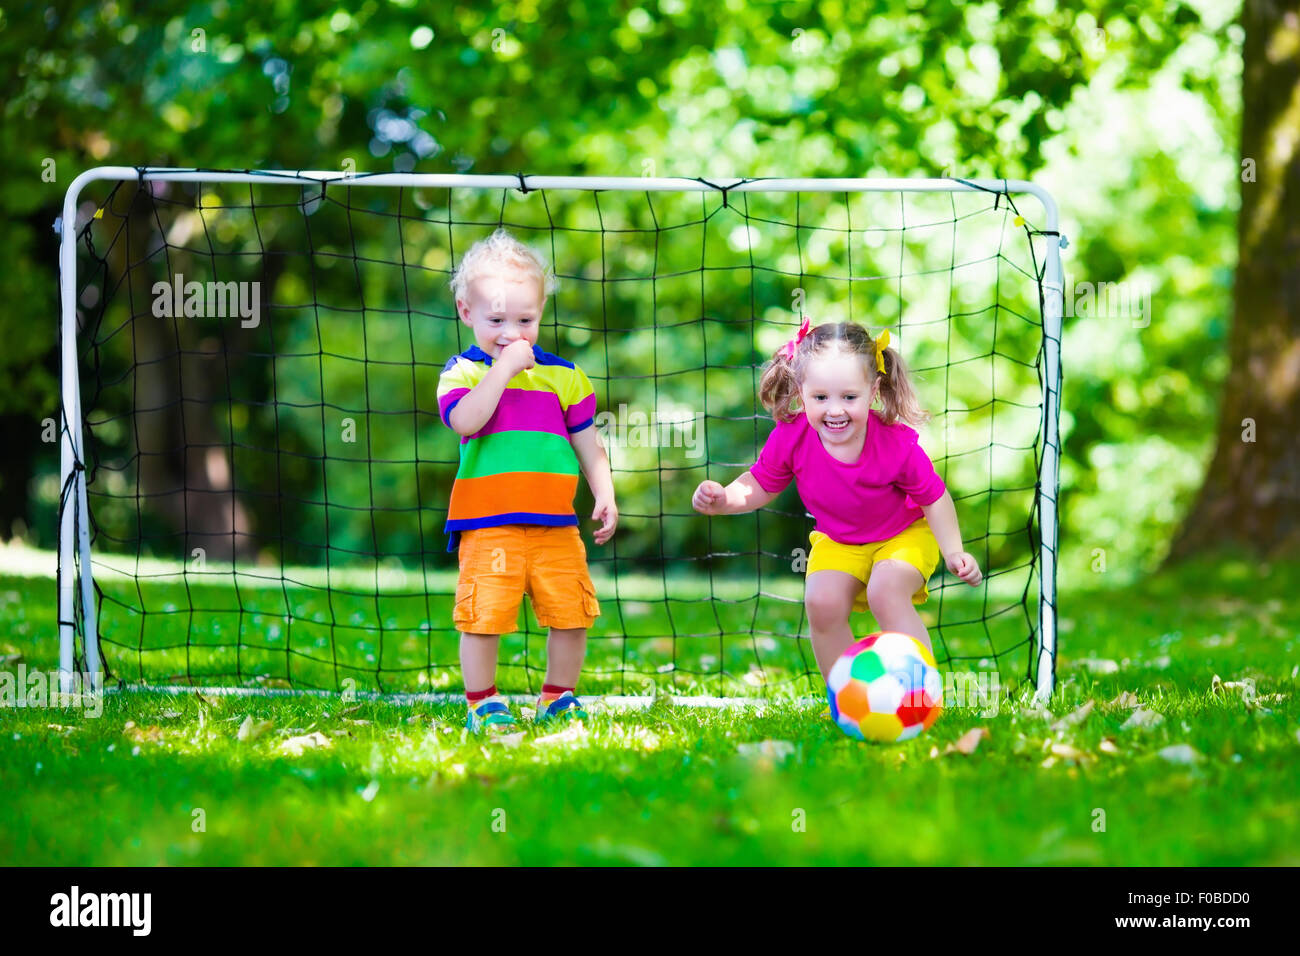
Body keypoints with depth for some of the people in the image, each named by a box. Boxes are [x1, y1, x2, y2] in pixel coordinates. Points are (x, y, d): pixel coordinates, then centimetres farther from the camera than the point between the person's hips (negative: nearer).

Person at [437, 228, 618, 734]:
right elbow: (464, 419, -20)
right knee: (483, 614, -8)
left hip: (554, 522, 3)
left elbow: (588, 444, 16)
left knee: (572, 614, 4)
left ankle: (558, 697, 22)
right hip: (487, 525, -3)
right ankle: (482, 702, 10)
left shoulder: (562, 375, 10)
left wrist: (604, 497, 5)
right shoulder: (463, 371, 1)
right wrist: (504, 368, -18)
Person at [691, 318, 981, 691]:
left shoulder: (897, 444, -30)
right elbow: (760, 485, -5)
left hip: (904, 535, -3)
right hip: (838, 542, 3)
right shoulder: (791, 438, -23)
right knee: (822, 603, -20)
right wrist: (723, 499, -24)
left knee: (886, 592, -30)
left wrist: (953, 552, -23)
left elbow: (933, 498, -15)